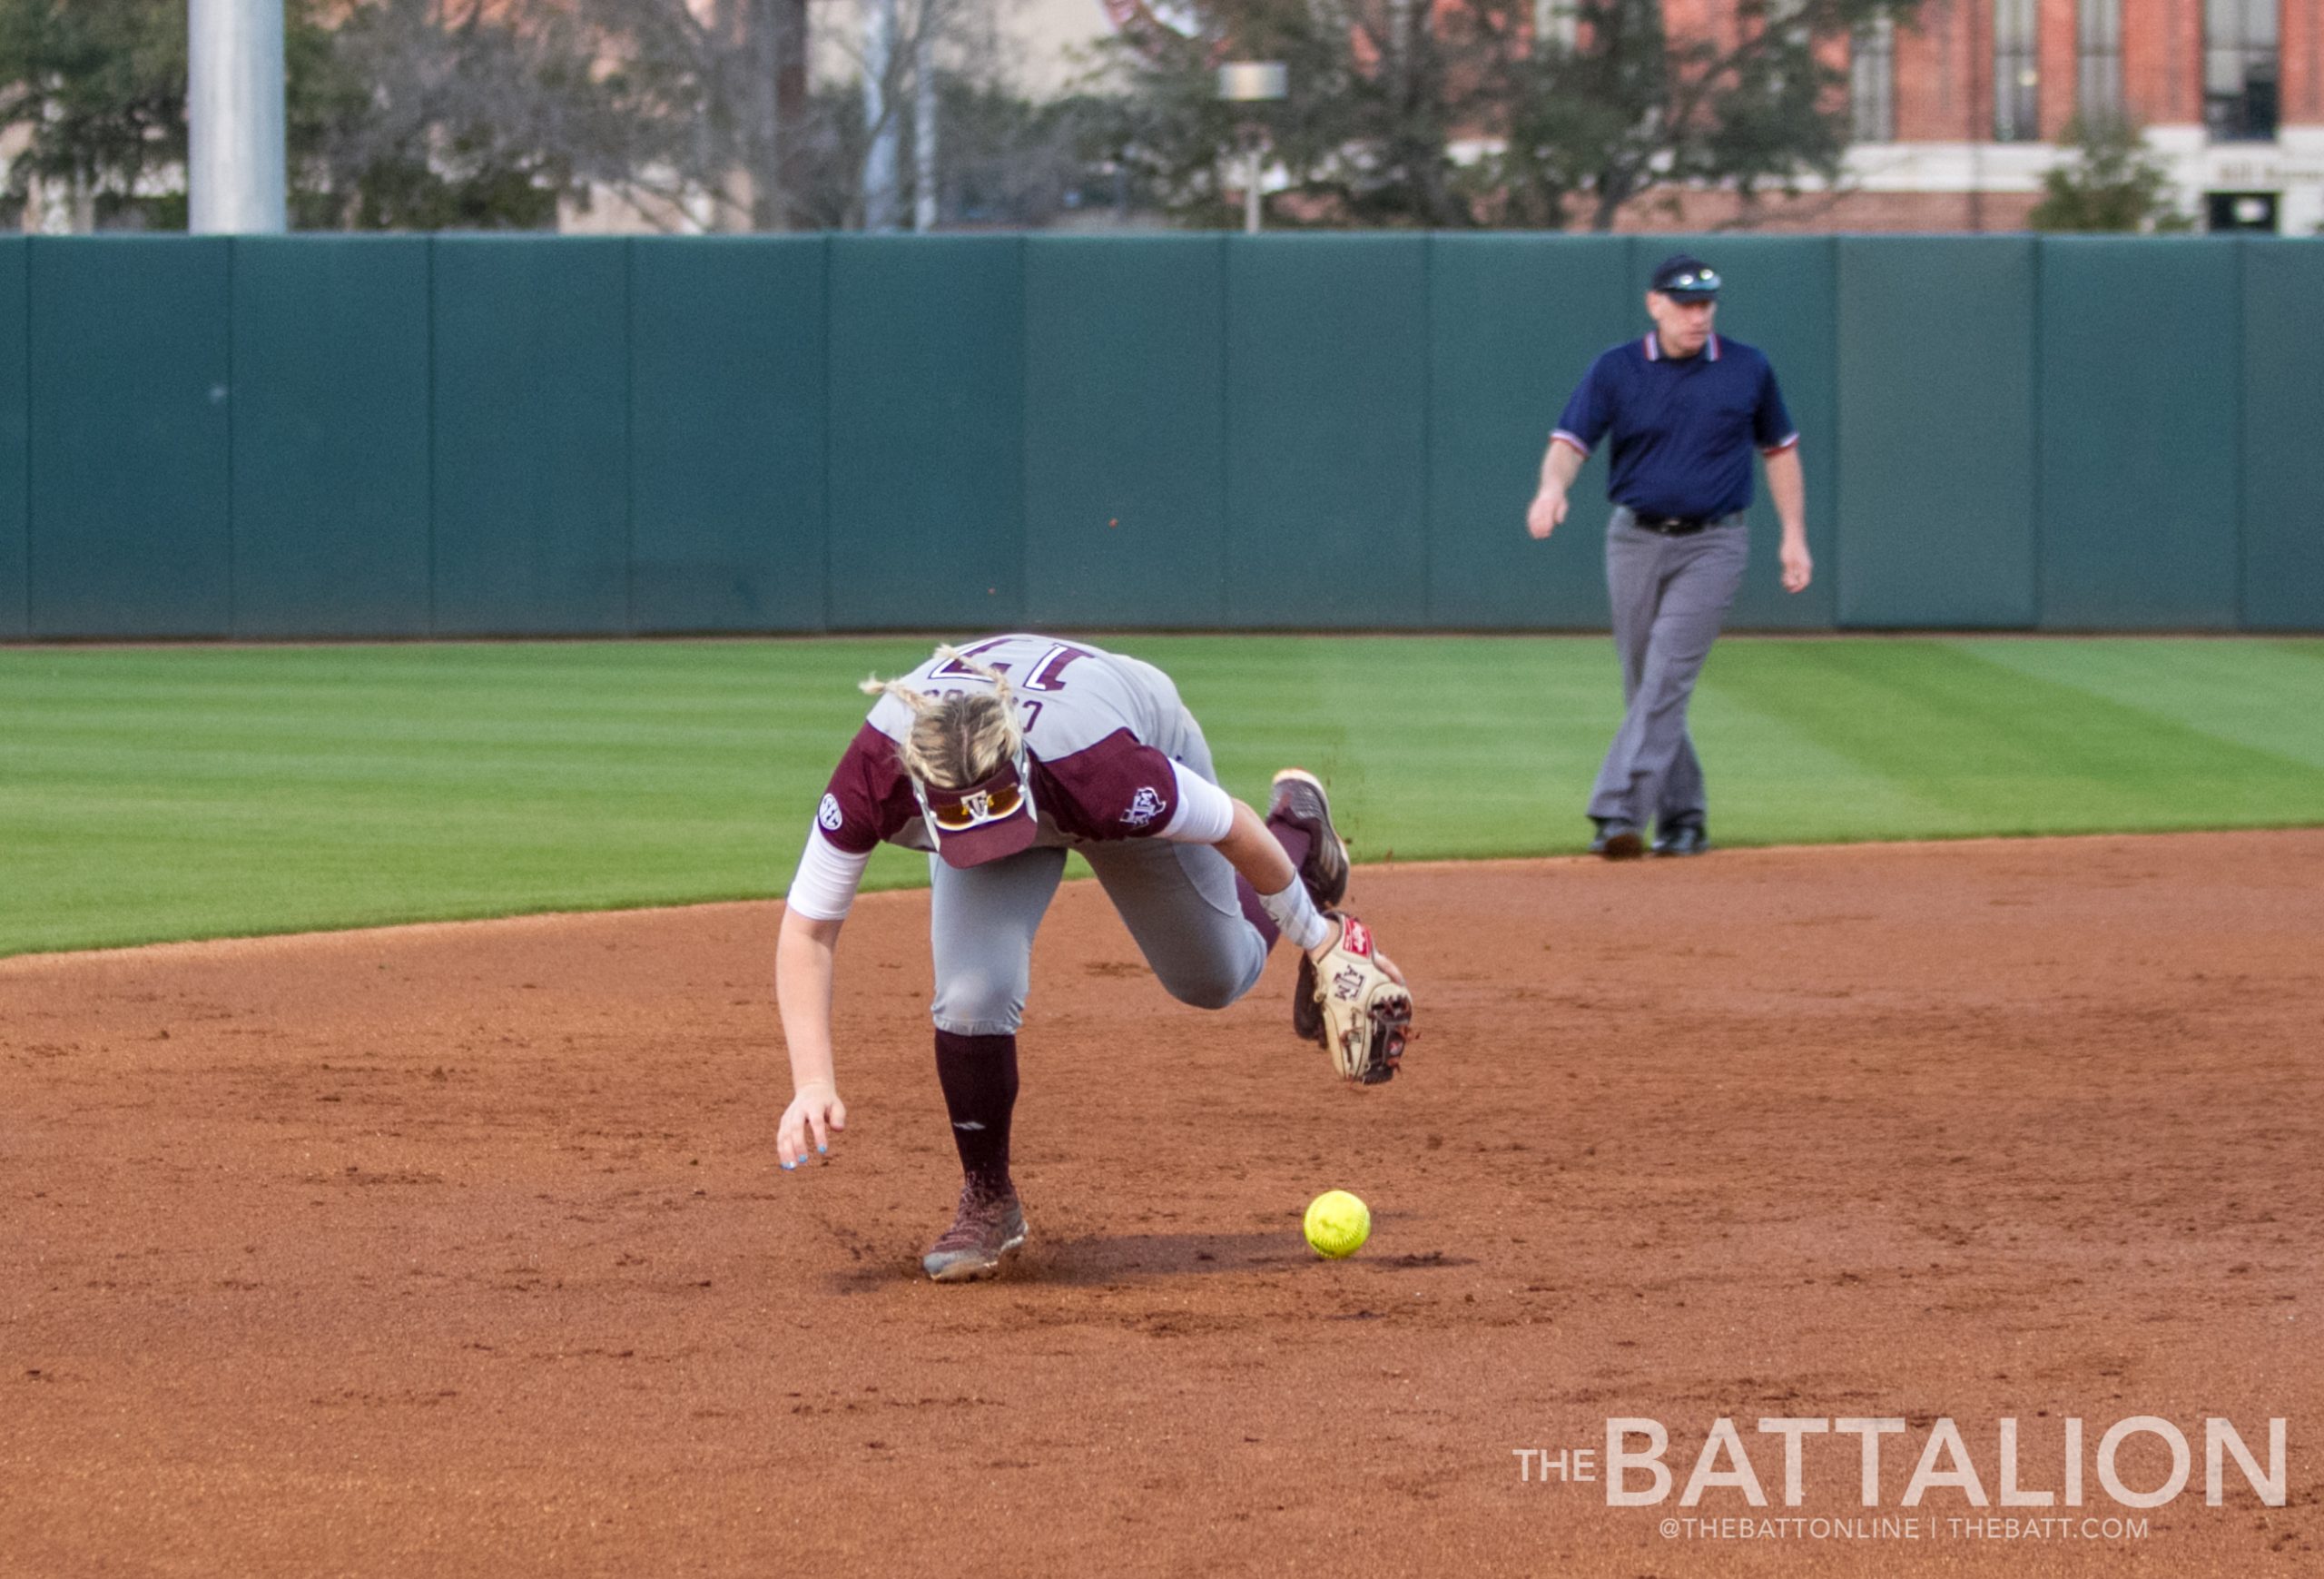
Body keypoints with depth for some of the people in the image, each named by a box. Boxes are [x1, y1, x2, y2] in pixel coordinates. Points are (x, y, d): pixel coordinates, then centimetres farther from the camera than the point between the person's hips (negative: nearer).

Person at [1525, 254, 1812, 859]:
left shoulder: (1747, 369, 1)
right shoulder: (1615, 370, -1)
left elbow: (1780, 450, 12)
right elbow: (1570, 441, -9)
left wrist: (1794, 536, 7)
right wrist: (1553, 487, -32)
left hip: (1711, 545, -2)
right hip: (1635, 540, 2)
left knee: (1667, 678, -16)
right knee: (1643, 688, 7)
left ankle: (1619, 813, -22)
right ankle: (1683, 816, 19)